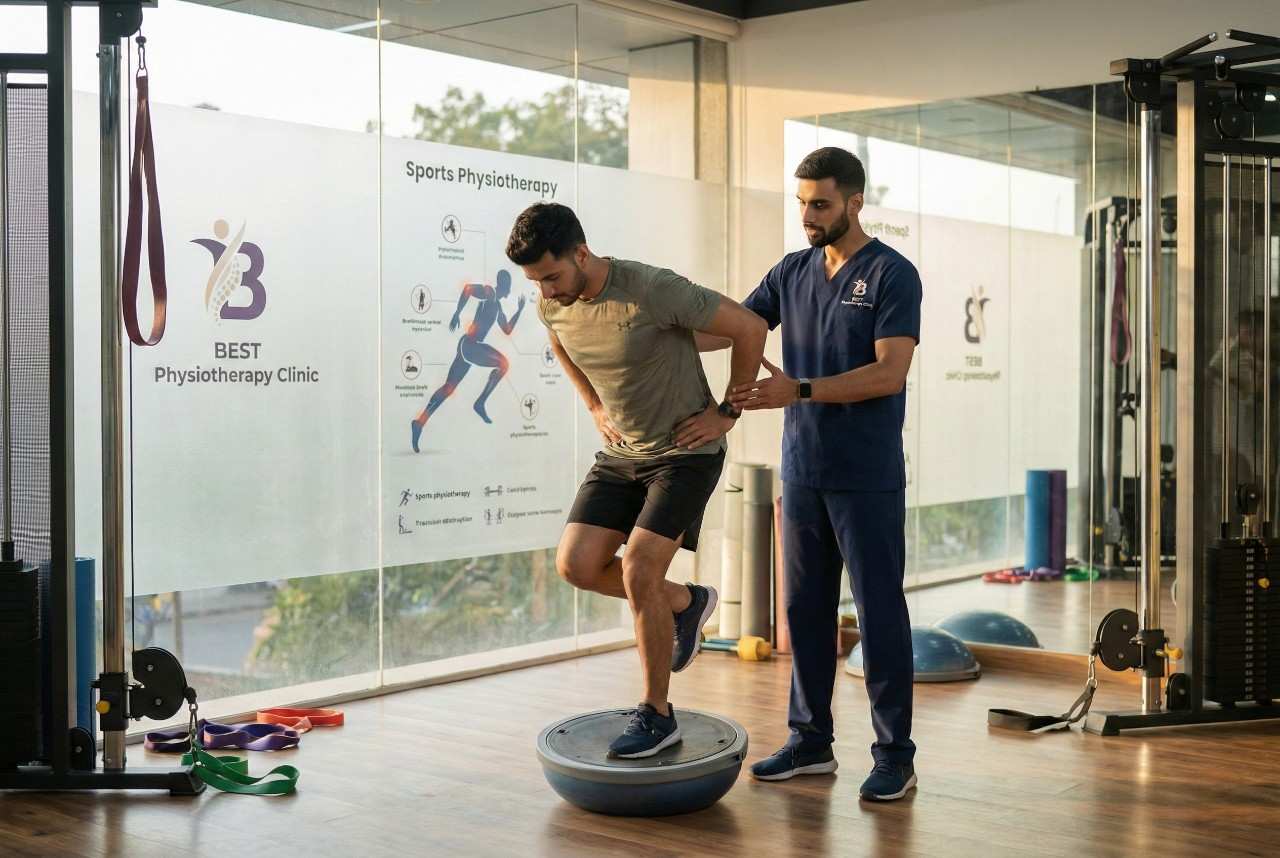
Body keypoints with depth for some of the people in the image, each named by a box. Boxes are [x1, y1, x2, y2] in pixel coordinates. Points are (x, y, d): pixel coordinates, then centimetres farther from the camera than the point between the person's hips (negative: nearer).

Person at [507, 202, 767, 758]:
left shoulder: (653, 291, -26)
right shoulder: (552, 305, -5)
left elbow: (750, 328, -18)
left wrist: (728, 413, -11)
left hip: (686, 452, -7)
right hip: (622, 452, 7)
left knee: (638, 570, -17)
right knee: (576, 565, -5)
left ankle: (657, 716, 1)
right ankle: (684, 603, 21)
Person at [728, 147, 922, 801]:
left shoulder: (892, 274, -9)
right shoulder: (792, 272, 10)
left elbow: (889, 373, -18)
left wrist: (800, 390, -26)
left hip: (867, 477, -6)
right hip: (802, 470, 6)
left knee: (879, 611, 0)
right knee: (805, 608, 11)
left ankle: (895, 753, 9)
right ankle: (811, 741, 23)